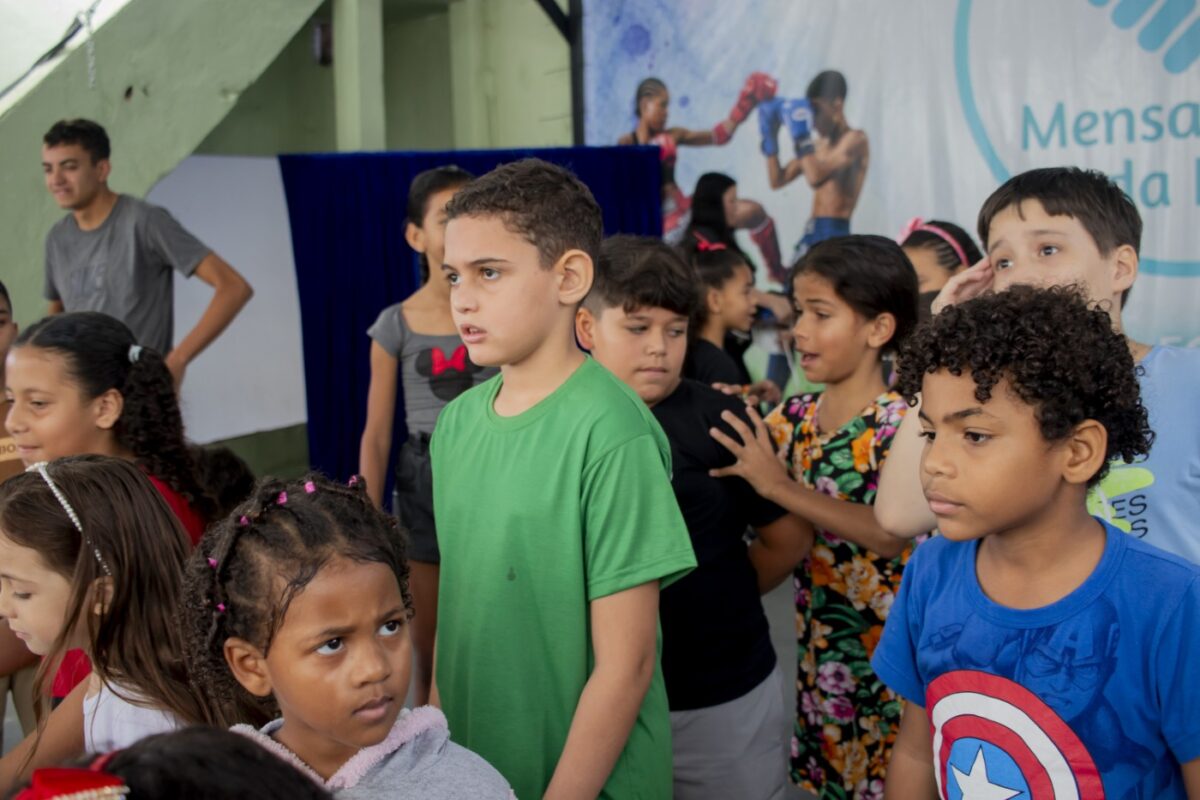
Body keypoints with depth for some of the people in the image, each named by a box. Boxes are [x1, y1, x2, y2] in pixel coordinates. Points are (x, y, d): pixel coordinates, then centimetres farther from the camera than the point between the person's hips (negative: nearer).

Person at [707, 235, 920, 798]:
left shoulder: (900, 426, -14)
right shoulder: (792, 418, 4)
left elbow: (890, 535, -27)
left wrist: (780, 487, -30)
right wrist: (723, 420, -8)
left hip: (885, 641, -6)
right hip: (816, 644, 6)